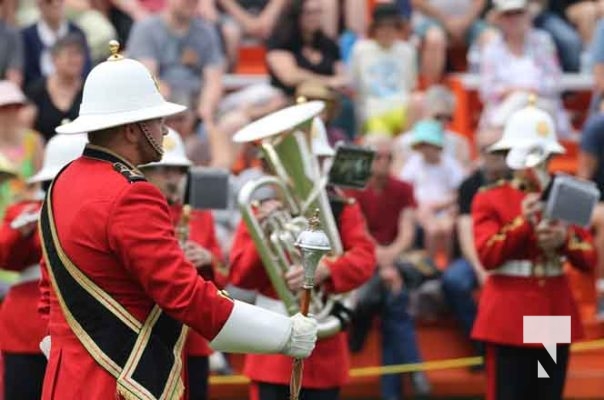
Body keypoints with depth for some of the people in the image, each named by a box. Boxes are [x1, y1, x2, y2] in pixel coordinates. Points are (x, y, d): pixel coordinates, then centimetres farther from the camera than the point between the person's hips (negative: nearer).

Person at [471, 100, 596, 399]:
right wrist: (524, 222, -21)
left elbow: (589, 260, 6)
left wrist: (565, 239, -14)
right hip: (510, 319, -4)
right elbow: (487, 256, -13)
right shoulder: (490, 199, 0)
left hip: (555, 316, 4)